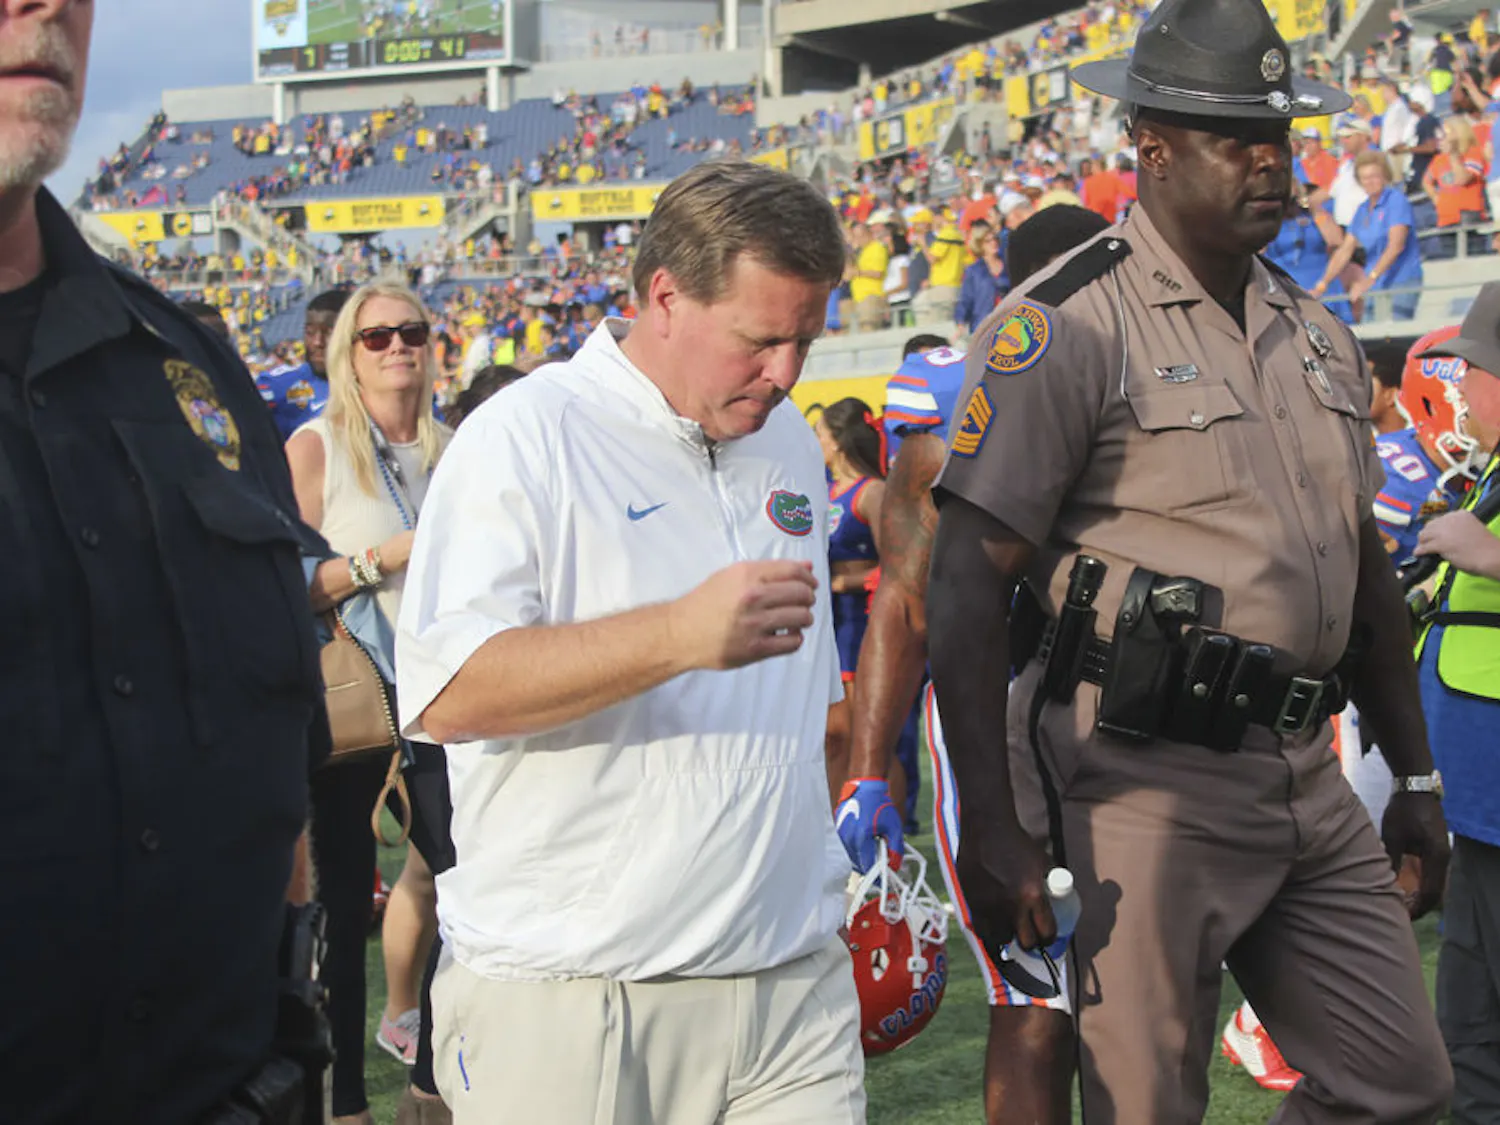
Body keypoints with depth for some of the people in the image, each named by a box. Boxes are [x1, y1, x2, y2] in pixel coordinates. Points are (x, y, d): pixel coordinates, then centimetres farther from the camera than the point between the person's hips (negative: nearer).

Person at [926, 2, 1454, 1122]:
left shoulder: (1318, 335, 15)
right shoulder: (1066, 325, -10)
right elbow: (965, 590, -14)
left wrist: (1417, 777, 21)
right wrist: (990, 827, -18)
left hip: (1308, 781, 7)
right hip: (1142, 782, -7)